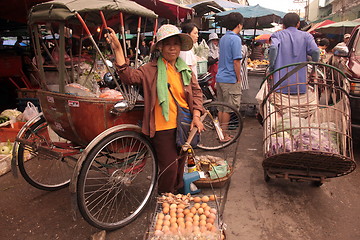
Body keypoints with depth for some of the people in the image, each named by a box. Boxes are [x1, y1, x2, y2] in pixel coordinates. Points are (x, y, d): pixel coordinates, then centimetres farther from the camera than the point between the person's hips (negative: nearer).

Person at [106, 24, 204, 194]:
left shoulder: (186, 70, 8)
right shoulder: (151, 69, -6)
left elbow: (196, 92, 10)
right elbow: (129, 76, -18)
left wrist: (196, 116, -2)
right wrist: (118, 49, -25)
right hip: (162, 128, -5)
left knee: (180, 163, 19)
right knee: (169, 166, -1)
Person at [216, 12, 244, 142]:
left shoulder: (223, 38, 13)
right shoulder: (235, 39, -13)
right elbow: (236, 61, -17)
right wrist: (239, 78, -7)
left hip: (220, 77, 8)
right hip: (230, 79, -8)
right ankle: (224, 135, 9)